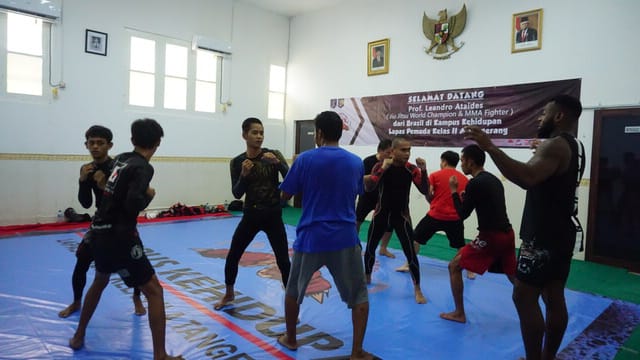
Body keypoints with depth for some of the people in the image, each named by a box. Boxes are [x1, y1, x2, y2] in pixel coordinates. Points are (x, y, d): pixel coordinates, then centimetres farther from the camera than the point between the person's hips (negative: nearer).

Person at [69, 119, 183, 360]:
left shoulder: (120, 159, 8)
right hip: (118, 236, -9)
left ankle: (78, 337, 46)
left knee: (100, 281, 32)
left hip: (100, 232, 9)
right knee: (154, 290, -2)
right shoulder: (142, 168, -15)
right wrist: (149, 195, -8)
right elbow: (133, 204, -26)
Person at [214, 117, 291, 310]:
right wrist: (244, 175, -23)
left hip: (273, 216, -2)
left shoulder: (274, 154, -6)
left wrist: (277, 162, -33)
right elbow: (237, 194, -7)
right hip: (250, 215, 2)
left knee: (283, 261, -5)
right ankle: (229, 294, 35)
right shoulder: (237, 162, -2)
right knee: (232, 257, 8)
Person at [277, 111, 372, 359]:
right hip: (345, 239, 1)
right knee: (359, 295, 14)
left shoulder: (305, 159, -7)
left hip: (310, 238, 0)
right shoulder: (356, 162, 1)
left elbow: (285, 196, 2)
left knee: (294, 291, 23)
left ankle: (290, 339, 37)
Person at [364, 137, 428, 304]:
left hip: (401, 215, -1)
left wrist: (424, 171, -28)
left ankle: (417, 290, 8)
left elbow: (425, 190, -14)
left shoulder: (412, 169, -9)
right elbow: (368, 188, -22)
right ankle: (367, 277, 36)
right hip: (381, 213, 1)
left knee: (410, 252, -6)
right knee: (370, 248, 11)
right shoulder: (381, 166, -10)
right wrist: (383, 169, -31)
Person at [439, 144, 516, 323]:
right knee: (513, 276, 23)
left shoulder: (475, 183, -13)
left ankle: (459, 313, 8)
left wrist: (454, 191, 2)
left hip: (491, 236, -8)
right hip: (507, 234, 9)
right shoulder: (494, 180, 14)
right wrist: (467, 197, 17)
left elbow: (463, 214, -7)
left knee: (454, 266, 2)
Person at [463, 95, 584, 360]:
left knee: (524, 297, -5)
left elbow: (528, 178, -37)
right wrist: (539, 152, 27)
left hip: (544, 236, -10)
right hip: (558, 233, 10)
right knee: (554, 298, 14)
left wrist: (489, 147, -38)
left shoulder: (556, 145, -17)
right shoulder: (571, 145, 15)